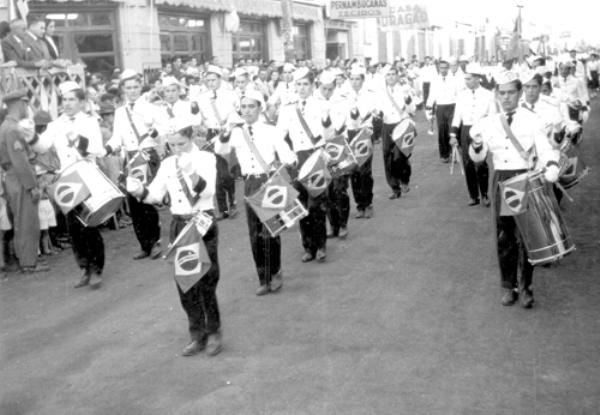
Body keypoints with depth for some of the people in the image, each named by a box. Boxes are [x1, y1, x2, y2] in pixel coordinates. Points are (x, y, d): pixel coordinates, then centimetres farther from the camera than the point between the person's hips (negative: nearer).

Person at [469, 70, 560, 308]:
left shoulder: (532, 121, -3)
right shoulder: (488, 123, 4)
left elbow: (545, 151, -6)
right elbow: (478, 158, 5)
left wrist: (551, 166, -27)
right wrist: (476, 145, -17)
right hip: (501, 180, 2)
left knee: (524, 234, 0)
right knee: (504, 235, 7)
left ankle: (524, 288, 13)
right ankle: (508, 286, 21)